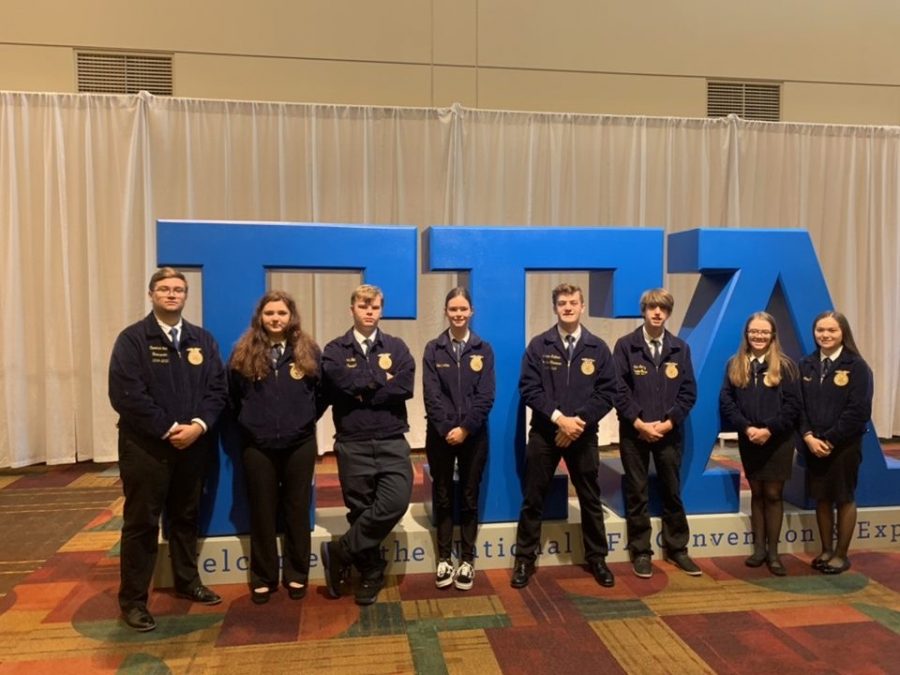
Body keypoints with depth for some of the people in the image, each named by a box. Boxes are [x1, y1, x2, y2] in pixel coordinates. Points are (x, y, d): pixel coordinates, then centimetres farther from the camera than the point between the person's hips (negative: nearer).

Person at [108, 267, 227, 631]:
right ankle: (133, 600, 15)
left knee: (186, 517, 16)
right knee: (141, 523, 3)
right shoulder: (132, 339, -5)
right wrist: (167, 429, -18)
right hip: (146, 446, -4)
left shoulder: (202, 340, 8)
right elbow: (126, 395, -14)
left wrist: (198, 425, -14)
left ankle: (187, 582, 32)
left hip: (193, 445, 4)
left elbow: (217, 389, 3)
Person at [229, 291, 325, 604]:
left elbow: (323, 393, 6)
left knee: (297, 510, 10)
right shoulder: (244, 353, -2)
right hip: (257, 445, 0)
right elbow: (233, 396, 7)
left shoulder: (308, 351, -2)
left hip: (300, 443, 0)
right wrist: (249, 422, 10)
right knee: (262, 512, 9)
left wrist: (306, 419, 5)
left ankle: (296, 575, 24)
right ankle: (263, 578, 23)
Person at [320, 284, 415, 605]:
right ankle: (371, 574, 26)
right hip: (352, 444, 0)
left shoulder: (396, 347, 9)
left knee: (395, 503, -15)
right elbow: (342, 386, -15)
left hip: (392, 442, 1)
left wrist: (363, 393, -10)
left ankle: (340, 552, 3)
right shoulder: (335, 350, 5)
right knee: (360, 511, 6)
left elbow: (405, 387, -9)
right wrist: (381, 380, -7)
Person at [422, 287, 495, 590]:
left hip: (474, 434, 0)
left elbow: (485, 396, -5)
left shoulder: (483, 350, 3)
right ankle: (444, 559, 19)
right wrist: (447, 429, -15)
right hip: (440, 434, 0)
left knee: (469, 497, 8)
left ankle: (467, 560, 18)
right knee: (443, 496, 8)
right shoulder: (433, 349, 2)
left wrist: (465, 428, -14)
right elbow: (431, 395, -5)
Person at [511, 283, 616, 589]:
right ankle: (525, 559, 19)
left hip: (583, 435, 1)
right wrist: (559, 418, -17)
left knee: (590, 500, 13)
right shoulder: (538, 345, -1)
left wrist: (578, 420, -14)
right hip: (544, 433, -1)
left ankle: (596, 558, 29)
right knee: (533, 500, 6)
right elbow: (528, 389, -8)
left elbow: (606, 393, -2)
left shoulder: (598, 348, 2)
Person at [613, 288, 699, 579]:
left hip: (669, 432, 2)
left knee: (672, 492, 11)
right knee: (637, 494, 6)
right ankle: (641, 552, 16)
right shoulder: (625, 345, -2)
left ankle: (677, 548, 24)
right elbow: (618, 390, -7)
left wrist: (668, 422, -9)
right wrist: (639, 423, -13)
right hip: (634, 432, -2)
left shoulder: (680, 348, 5)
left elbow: (688, 392, 2)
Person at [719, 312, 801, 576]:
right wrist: (746, 428, -14)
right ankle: (759, 547, 19)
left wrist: (769, 429, -16)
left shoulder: (785, 366, -2)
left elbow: (793, 405, -7)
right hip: (748, 440, 2)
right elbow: (726, 402, -2)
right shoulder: (734, 365, 4)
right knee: (757, 493, 11)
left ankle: (773, 551, 13)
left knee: (773, 494, 3)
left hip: (778, 440, -2)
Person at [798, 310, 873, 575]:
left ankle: (841, 554, 20)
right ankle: (826, 550, 25)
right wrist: (808, 436, -11)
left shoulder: (856, 366, -8)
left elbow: (858, 411, -13)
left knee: (844, 499, 8)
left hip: (844, 444, -4)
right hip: (813, 444, 4)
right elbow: (799, 405, 3)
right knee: (822, 498, 12)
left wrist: (829, 440, -15)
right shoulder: (806, 365, 5)